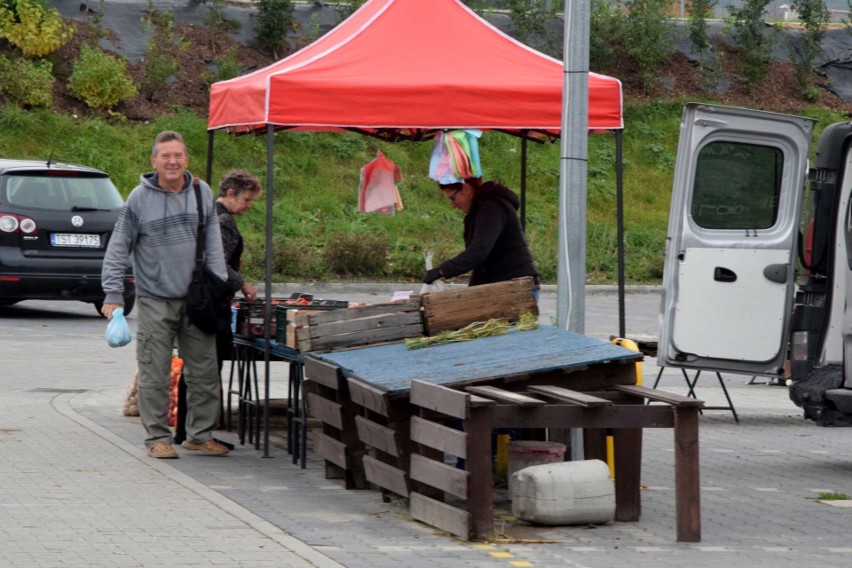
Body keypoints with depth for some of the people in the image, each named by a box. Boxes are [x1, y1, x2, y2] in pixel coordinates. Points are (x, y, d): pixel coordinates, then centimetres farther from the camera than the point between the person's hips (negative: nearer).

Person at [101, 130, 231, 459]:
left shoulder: (202, 193, 5)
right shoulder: (140, 198, -4)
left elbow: (214, 246, 8)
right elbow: (118, 249, -1)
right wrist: (113, 295, -6)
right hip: (155, 300, -3)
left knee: (204, 371, 6)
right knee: (155, 374, -2)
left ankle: (200, 435, 18)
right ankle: (158, 438, 7)